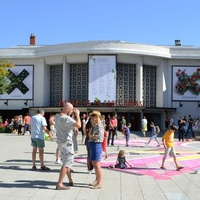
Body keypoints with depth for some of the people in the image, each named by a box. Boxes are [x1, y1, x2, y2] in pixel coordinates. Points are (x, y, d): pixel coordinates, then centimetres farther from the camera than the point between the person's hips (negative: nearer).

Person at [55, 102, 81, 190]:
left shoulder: (57, 116, 4)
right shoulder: (66, 119, -23)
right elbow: (78, 125, -29)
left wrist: (73, 113, 10)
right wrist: (77, 115, -16)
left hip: (60, 142, 9)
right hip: (66, 143, -9)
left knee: (67, 162, 19)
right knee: (67, 163, -5)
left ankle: (70, 181, 30)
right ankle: (59, 184, -7)